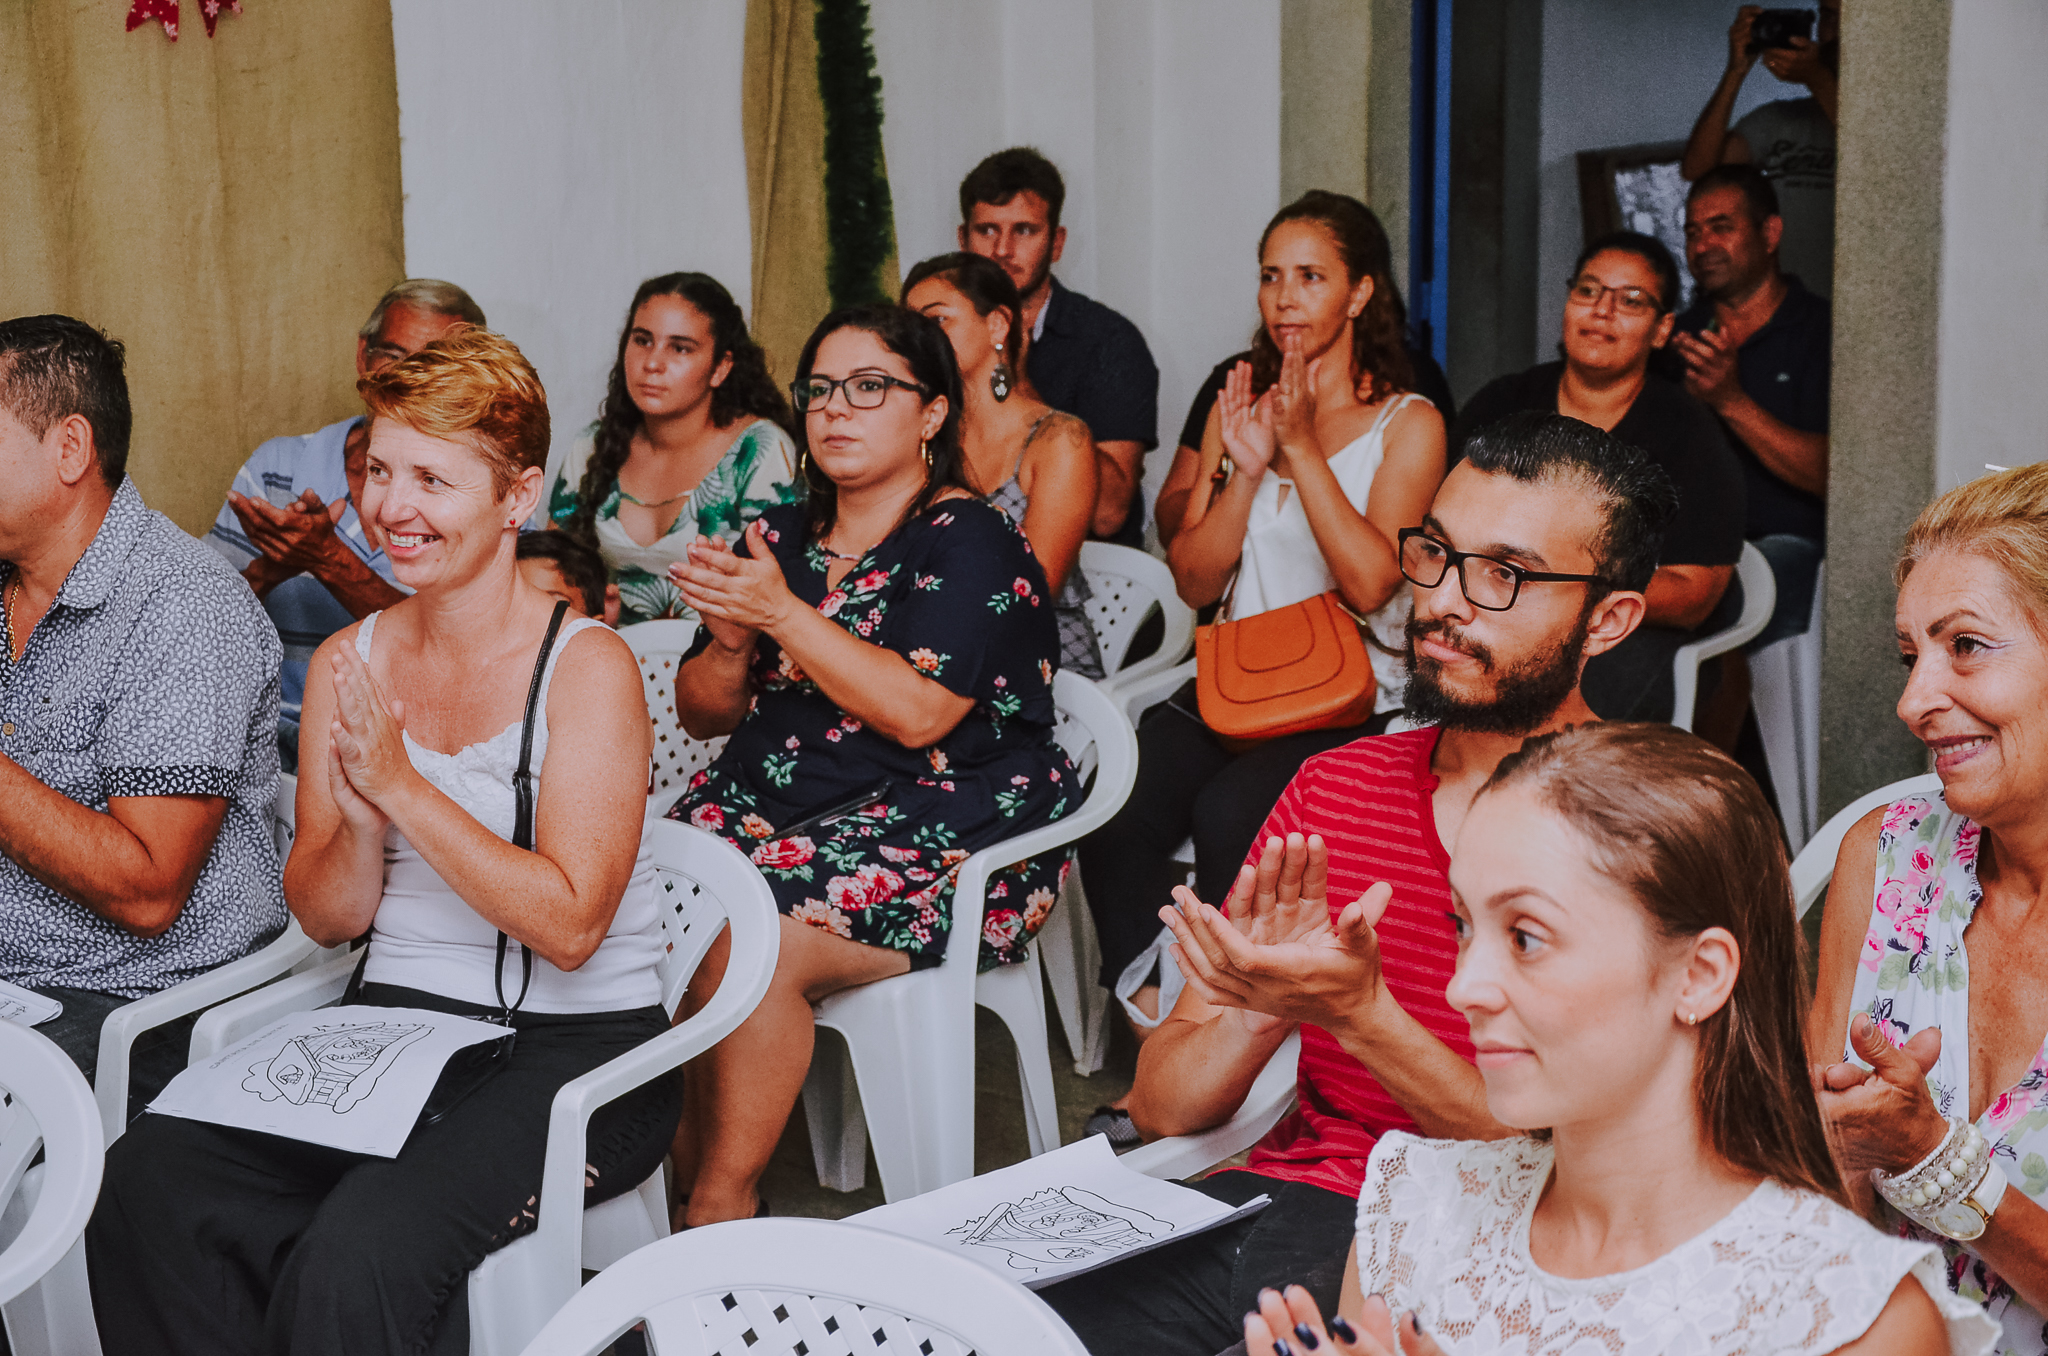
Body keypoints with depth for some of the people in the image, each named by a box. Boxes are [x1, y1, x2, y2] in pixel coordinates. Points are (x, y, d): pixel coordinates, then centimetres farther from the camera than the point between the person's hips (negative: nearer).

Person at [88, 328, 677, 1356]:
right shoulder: (348, 662, 9)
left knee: (363, 1249, -31)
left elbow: (570, 924, -16)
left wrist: (400, 783, -19)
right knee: (147, 1178, -20)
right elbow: (327, 918, 9)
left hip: (573, 1048, -5)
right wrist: (357, 819, -13)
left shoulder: (587, 667, -8)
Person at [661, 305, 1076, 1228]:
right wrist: (729, 642, -7)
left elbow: (917, 712, -19)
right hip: (773, 797, 6)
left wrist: (781, 614, -18)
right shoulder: (781, 538, 14)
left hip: (942, 829, -6)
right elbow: (703, 713, 16)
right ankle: (658, 1155, -9)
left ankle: (719, 1206, -15)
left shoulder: (970, 544, -5)